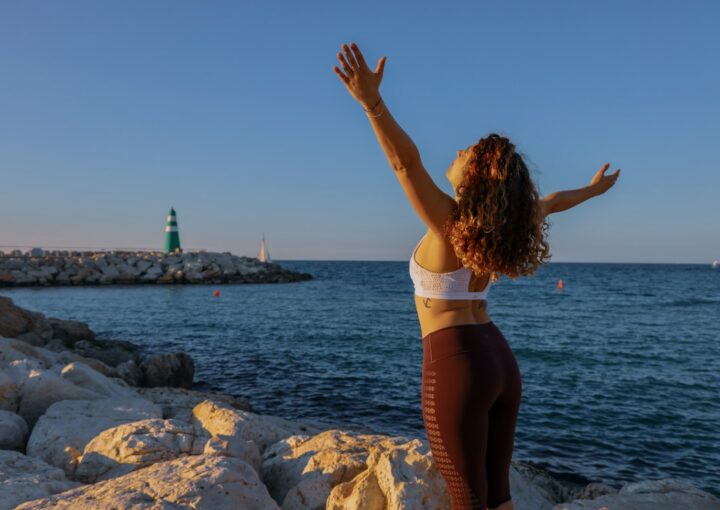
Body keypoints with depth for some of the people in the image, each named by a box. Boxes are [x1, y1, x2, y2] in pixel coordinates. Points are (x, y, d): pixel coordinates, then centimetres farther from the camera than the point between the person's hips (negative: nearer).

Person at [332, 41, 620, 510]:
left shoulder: (450, 222, -13)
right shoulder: (502, 227, 6)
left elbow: (405, 162, -27)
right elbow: (549, 203, 23)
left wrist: (372, 102, -39)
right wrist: (594, 189, 41)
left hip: (456, 364, -7)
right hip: (499, 360, 7)